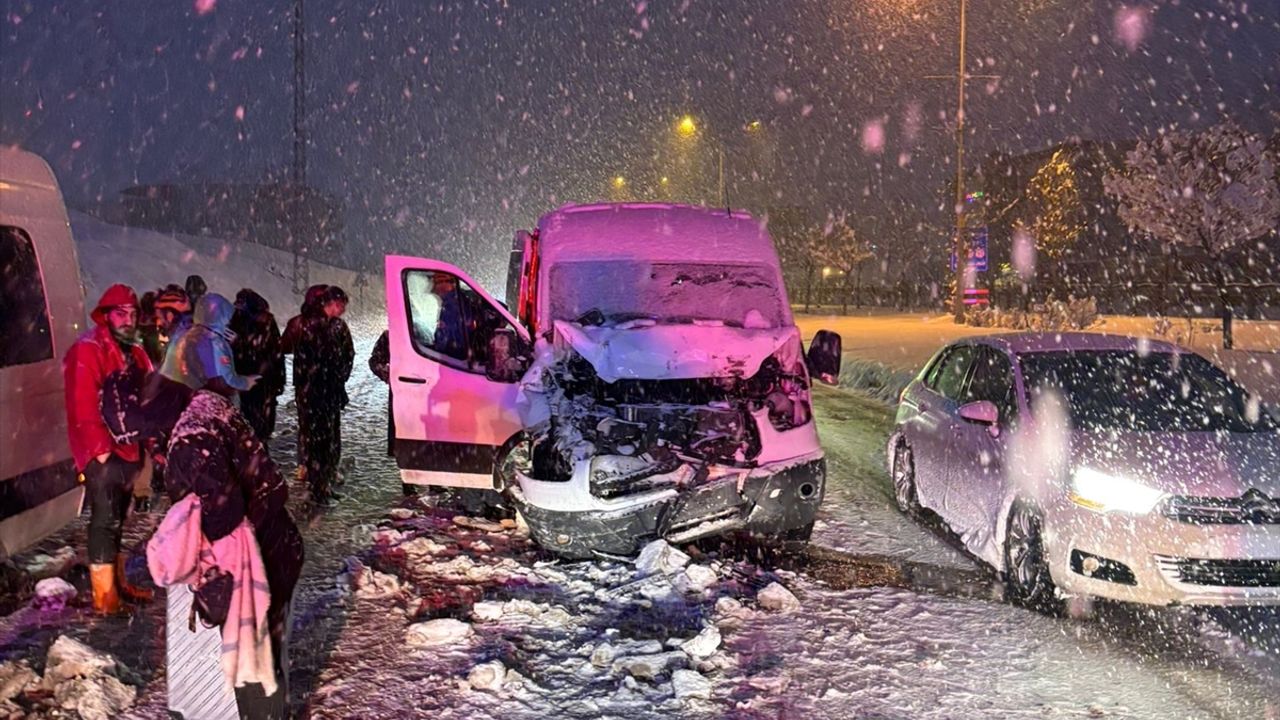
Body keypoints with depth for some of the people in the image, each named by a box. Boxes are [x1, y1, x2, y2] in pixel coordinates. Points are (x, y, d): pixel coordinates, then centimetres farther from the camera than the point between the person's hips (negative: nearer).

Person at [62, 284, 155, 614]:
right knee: (105, 520, -5)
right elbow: (84, 407, -18)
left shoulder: (134, 351, 13)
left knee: (117, 519, 16)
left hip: (129, 449, 8)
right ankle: (104, 595, 0)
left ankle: (118, 581, 27)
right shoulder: (87, 351, -12)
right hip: (102, 453, -8)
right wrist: (100, 450, -20)